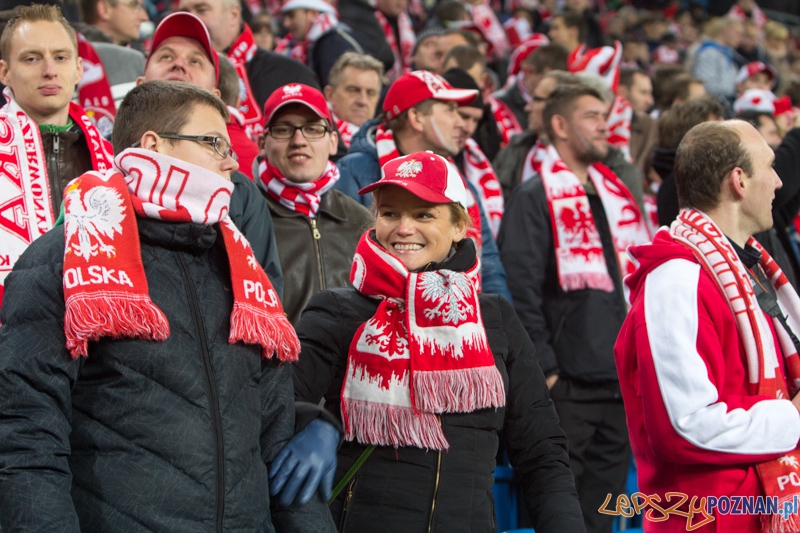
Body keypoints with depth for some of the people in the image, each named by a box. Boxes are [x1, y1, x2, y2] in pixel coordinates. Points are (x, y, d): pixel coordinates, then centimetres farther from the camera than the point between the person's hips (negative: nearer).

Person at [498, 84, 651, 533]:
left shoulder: (618, 198, 17)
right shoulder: (535, 199, -5)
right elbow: (521, 290, -12)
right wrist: (544, 369, -15)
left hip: (622, 380, 7)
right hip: (567, 383, -7)